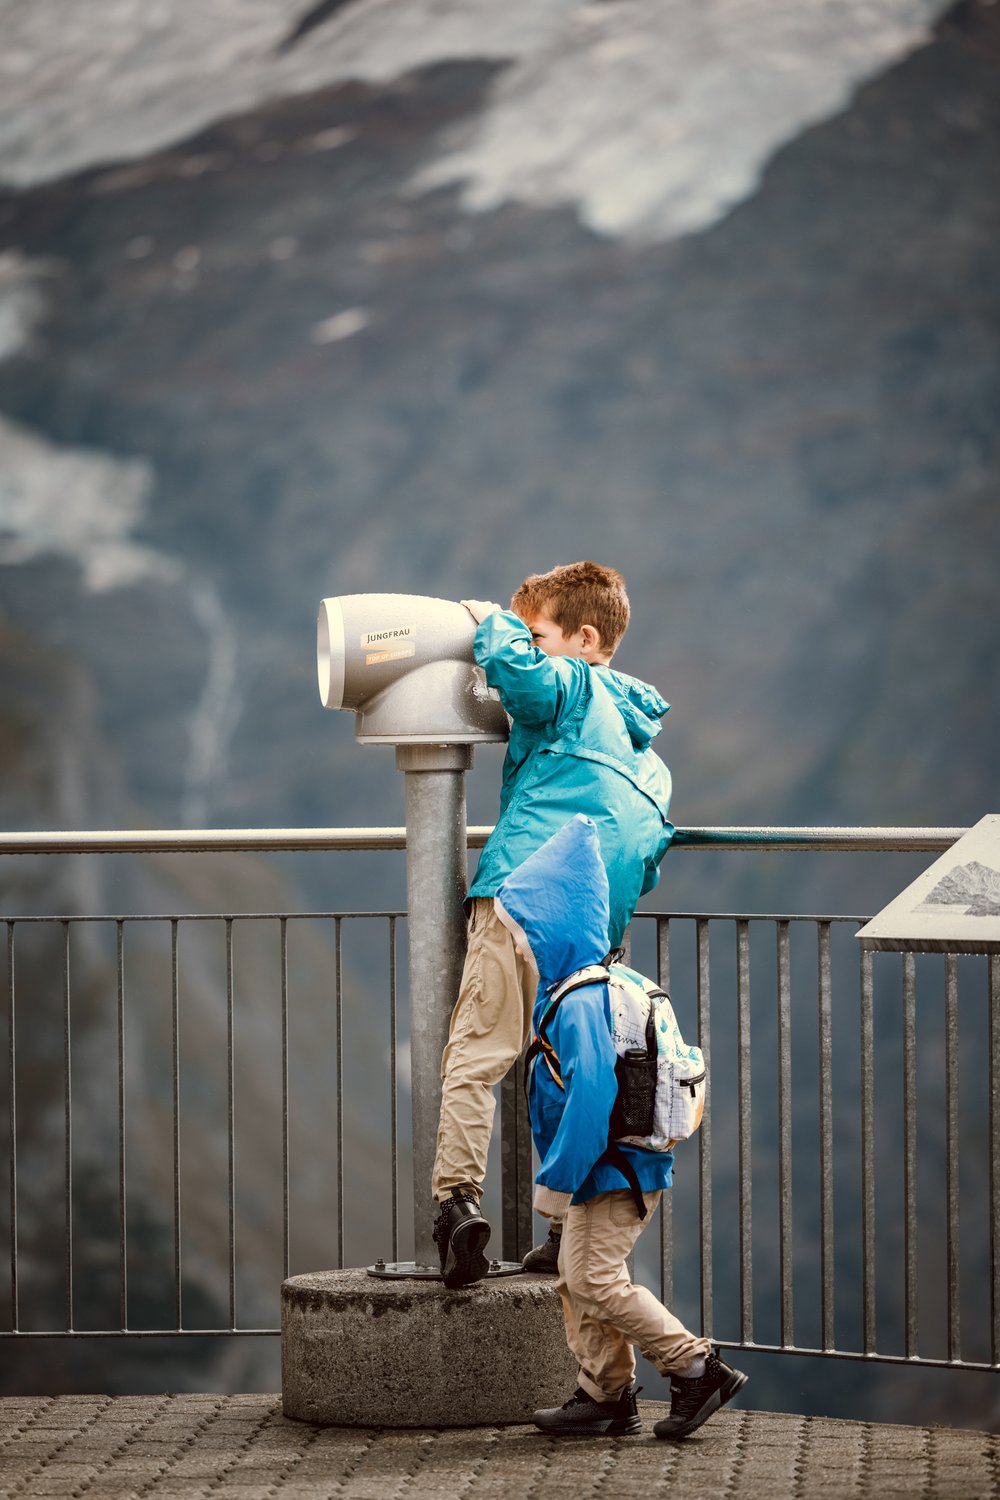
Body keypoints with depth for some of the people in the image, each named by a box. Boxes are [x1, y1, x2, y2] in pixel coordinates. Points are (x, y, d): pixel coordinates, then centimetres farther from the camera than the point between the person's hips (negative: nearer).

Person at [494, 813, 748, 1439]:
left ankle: (699, 1369, -6)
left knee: (596, 1279, -9)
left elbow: (590, 1100, -26)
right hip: (613, 1168, 10)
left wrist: (555, 1181, -20)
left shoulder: (580, 1005, -21)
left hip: (618, 1169, -10)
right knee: (578, 1276, 12)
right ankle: (605, 1395, 17)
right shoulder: (588, 989, 11)